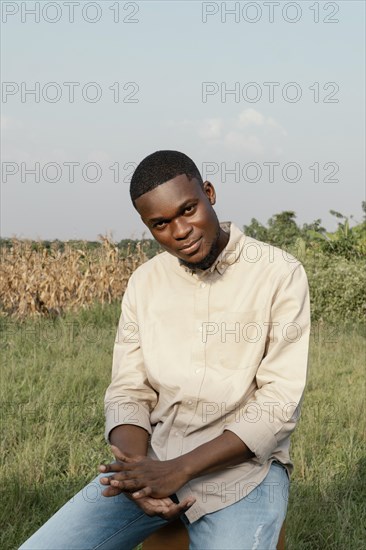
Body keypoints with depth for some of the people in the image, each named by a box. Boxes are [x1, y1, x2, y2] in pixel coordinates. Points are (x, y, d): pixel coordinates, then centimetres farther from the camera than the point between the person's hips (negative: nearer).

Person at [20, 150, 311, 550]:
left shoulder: (280, 274, -8)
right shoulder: (144, 283, 7)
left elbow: (280, 402, -12)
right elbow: (127, 392, 6)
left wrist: (180, 469, -19)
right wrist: (136, 465, -16)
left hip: (243, 465, -3)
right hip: (151, 457, 4)